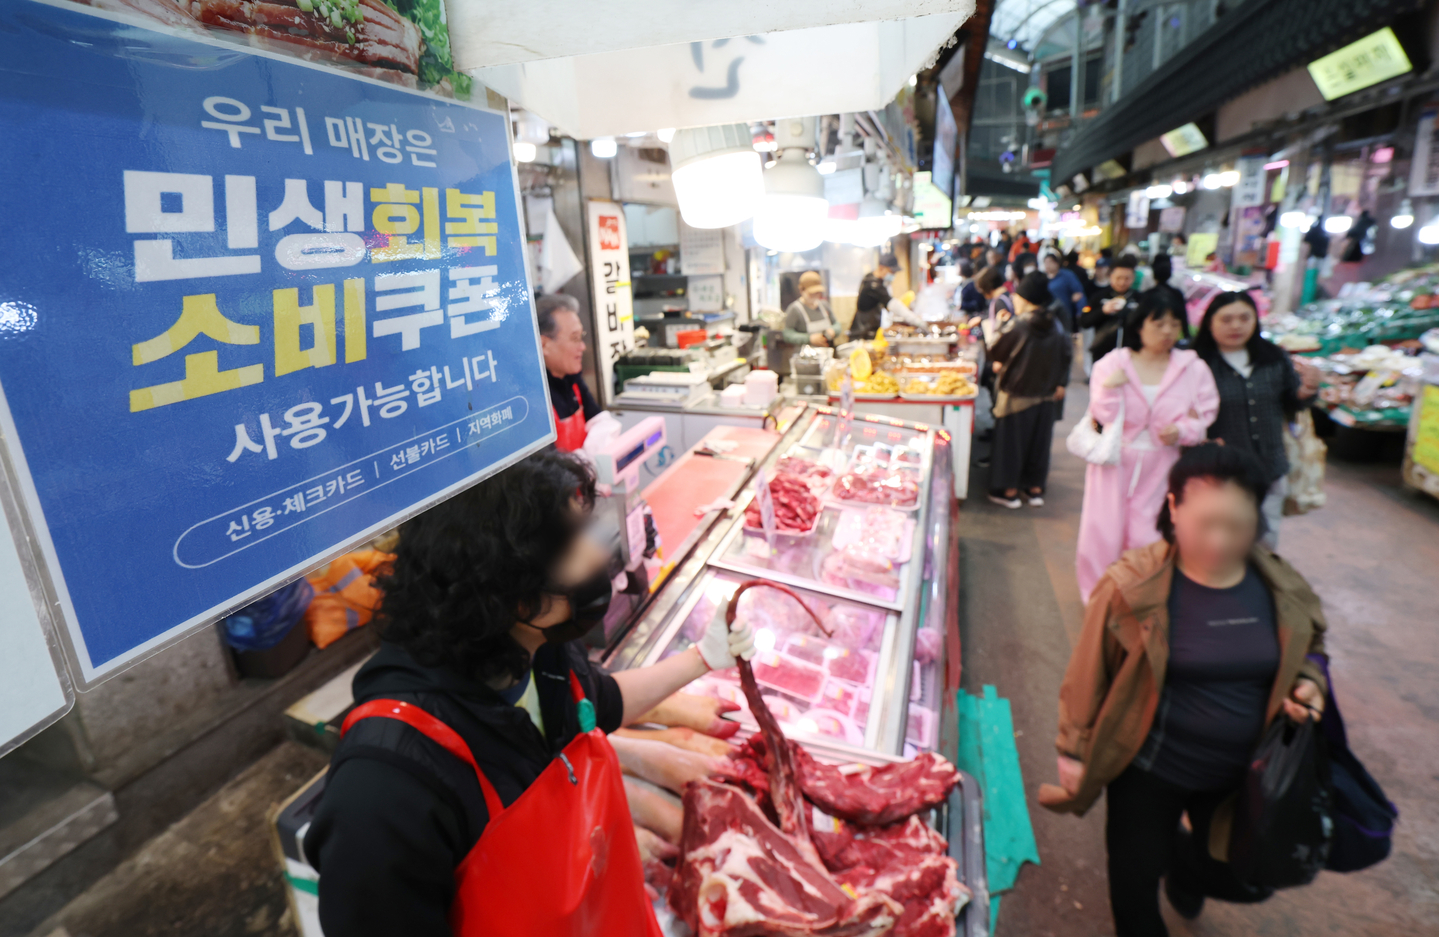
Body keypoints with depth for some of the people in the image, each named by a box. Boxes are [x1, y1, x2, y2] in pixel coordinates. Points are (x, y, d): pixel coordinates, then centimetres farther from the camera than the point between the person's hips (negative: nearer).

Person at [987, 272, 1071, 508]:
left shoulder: (1019, 325, -18)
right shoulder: (1055, 326, 0)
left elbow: (996, 352, -11)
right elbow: (1066, 355, 9)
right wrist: (1060, 383, 17)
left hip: (1017, 393, -5)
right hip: (1046, 395, 5)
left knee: (1012, 439, 6)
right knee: (1039, 439, 15)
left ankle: (1009, 490, 13)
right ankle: (1035, 488, 25)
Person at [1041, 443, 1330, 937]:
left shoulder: (1281, 587, -8)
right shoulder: (1133, 586, -22)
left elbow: (1310, 648, 13)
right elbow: (1088, 671, -13)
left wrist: (1308, 682, -9)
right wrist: (1074, 748, -7)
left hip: (1243, 772, 4)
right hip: (1150, 769, -4)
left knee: (1244, 880, 20)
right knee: (1136, 877, 12)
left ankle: (1183, 863, 56)